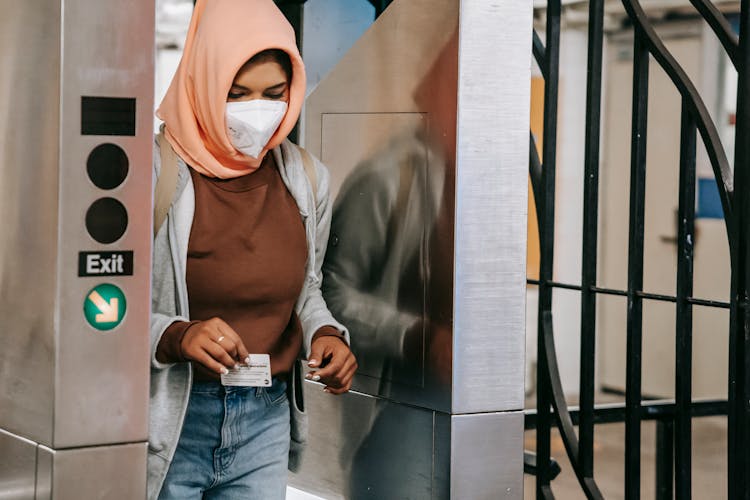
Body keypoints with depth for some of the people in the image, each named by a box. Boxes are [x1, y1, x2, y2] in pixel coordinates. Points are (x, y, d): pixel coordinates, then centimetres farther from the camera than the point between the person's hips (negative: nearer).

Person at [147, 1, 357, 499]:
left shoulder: (307, 180, 3)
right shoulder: (156, 172, -14)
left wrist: (324, 332, -2)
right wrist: (175, 336, -28)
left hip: (266, 419, 4)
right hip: (170, 424, -4)